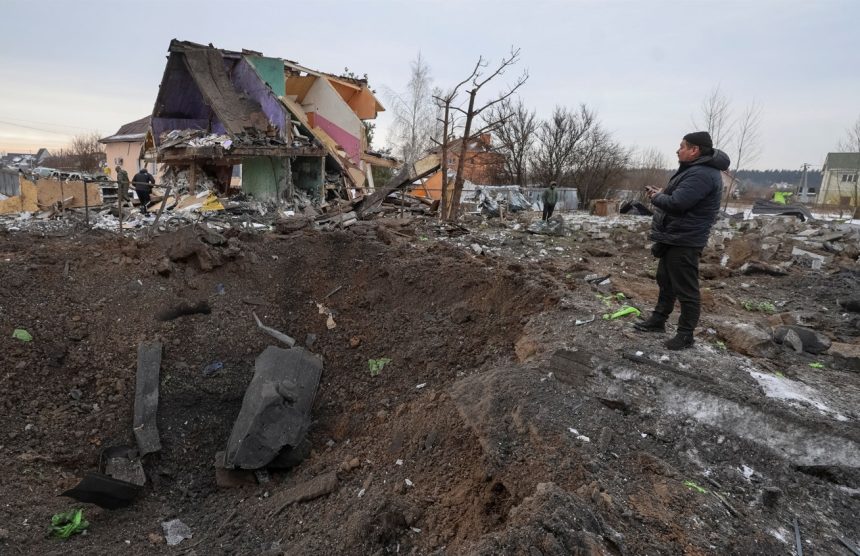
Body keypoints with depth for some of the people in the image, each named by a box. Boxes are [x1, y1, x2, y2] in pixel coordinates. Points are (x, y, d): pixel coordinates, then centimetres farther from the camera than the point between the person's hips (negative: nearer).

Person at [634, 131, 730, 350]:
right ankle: (658, 320, 34)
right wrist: (661, 193, 4)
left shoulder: (701, 174, -23)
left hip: (684, 242, -11)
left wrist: (657, 197, -10)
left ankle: (686, 334, 7)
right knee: (666, 281, 21)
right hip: (673, 238, 11)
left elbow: (676, 204, -29)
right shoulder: (694, 169, 14)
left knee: (686, 290, -2)